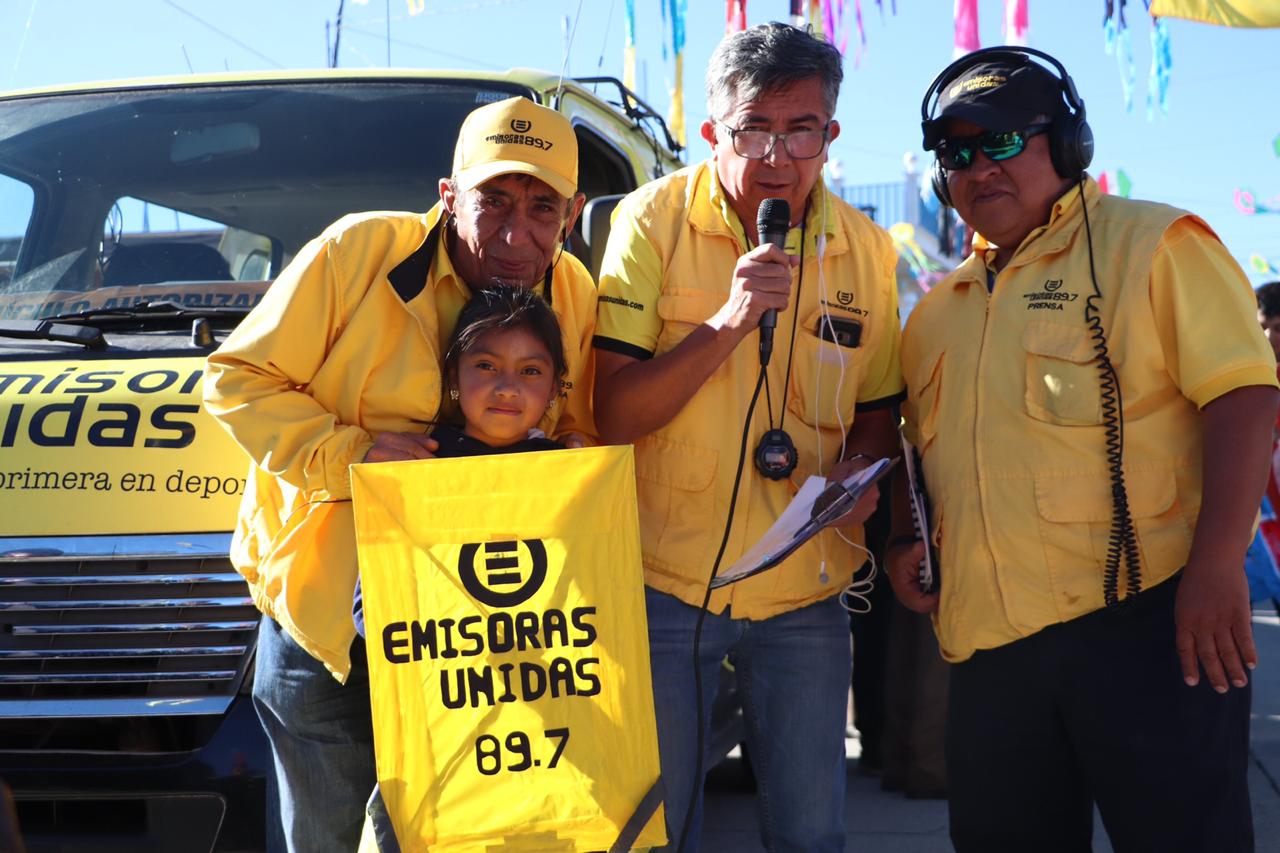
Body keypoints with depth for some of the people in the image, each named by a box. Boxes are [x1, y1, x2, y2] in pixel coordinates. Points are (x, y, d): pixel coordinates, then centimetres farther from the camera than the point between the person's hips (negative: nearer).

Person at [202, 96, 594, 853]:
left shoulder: (578, 298, 1)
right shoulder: (357, 252, -11)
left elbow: (584, 438, 14)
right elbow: (238, 378, -8)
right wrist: (344, 453, -20)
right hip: (322, 615, -2)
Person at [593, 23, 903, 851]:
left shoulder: (866, 251, 0)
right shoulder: (653, 221, -10)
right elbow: (613, 414, -14)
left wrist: (859, 468, -11)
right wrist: (729, 322, -27)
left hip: (806, 593, 3)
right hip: (664, 579, -2)